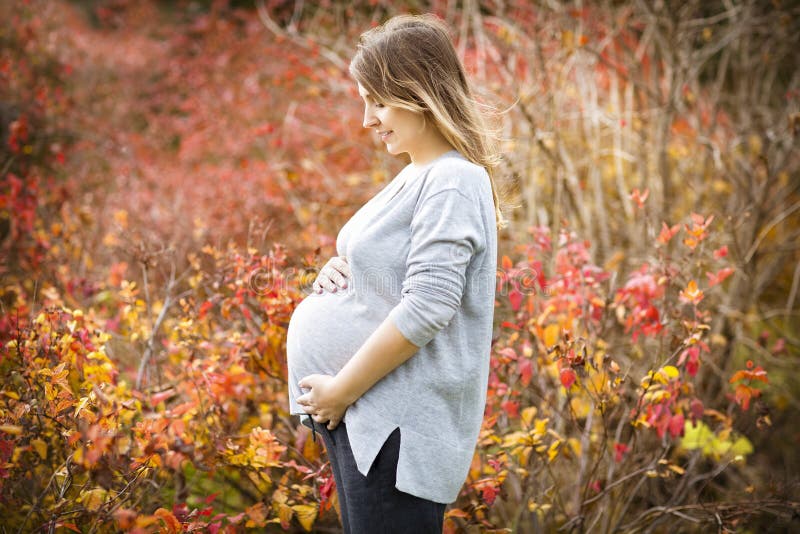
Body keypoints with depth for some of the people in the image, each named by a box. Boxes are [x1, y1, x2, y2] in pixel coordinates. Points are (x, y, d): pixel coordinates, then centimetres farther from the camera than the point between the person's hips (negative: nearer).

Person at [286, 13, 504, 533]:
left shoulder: (452, 183, -17)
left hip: (398, 428, -10)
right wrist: (340, 268, 3)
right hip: (367, 414, 10)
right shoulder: (416, 177, 12)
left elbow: (427, 307, -23)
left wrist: (341, 389, -17)